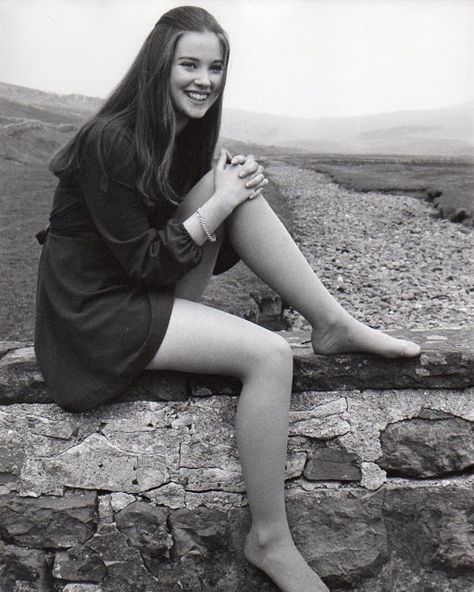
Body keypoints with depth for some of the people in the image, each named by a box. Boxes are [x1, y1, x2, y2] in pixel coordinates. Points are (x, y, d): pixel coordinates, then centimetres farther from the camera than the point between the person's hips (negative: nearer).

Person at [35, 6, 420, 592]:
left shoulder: (185, 136, 8)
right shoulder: (111, 141, -17)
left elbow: (208, 256, 7)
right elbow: (142, 262, -19)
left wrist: (240, 191, -10)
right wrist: (220, 203, -18)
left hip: (153, 293, 8)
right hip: (98, 313, -7)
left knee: (239, 186, -11)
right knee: (270, 354, -23)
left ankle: (335, 325, -7)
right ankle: (269, 540, -10)